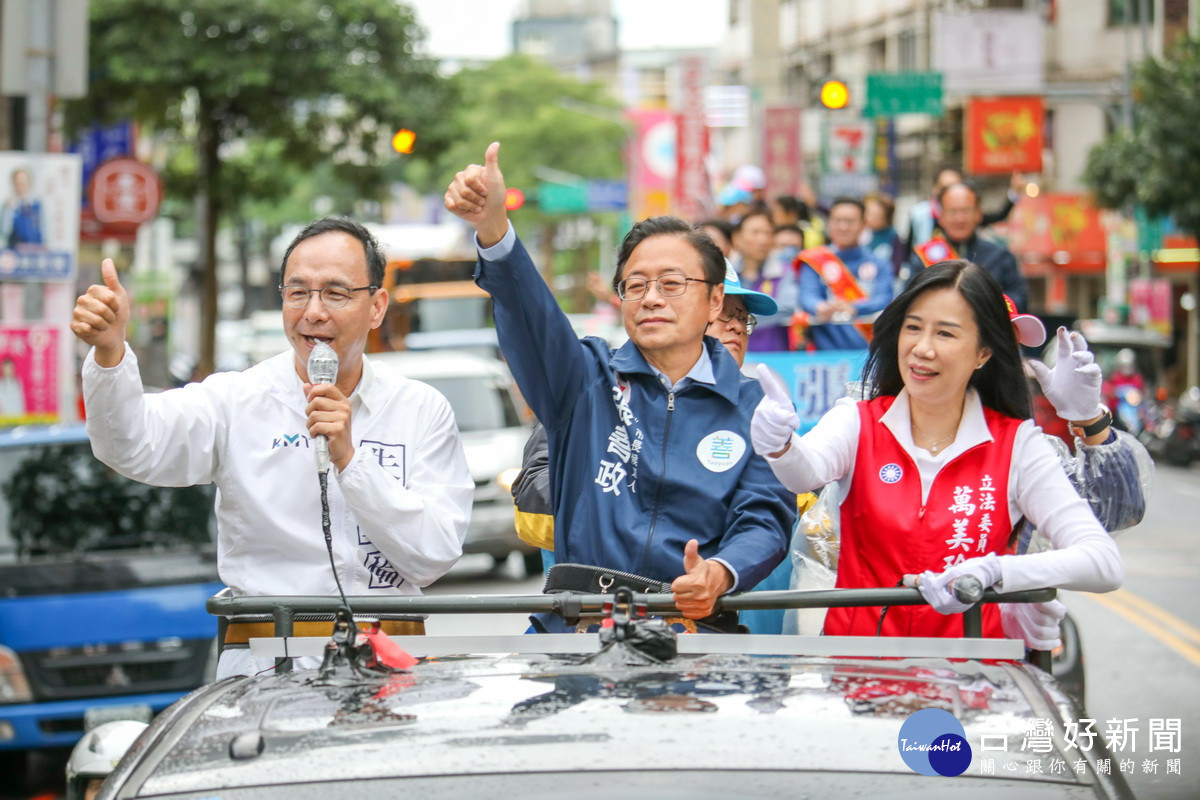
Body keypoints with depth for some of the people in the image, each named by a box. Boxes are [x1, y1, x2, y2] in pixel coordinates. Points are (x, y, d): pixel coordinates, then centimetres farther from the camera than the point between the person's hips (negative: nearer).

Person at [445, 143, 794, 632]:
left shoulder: (751, 407, 10)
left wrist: (719, 574, -22)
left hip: (695, 629, 0)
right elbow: (530, 315, -7)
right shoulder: (587, 381, 10)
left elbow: (764, 517, 2)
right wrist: (492, 228, -27)